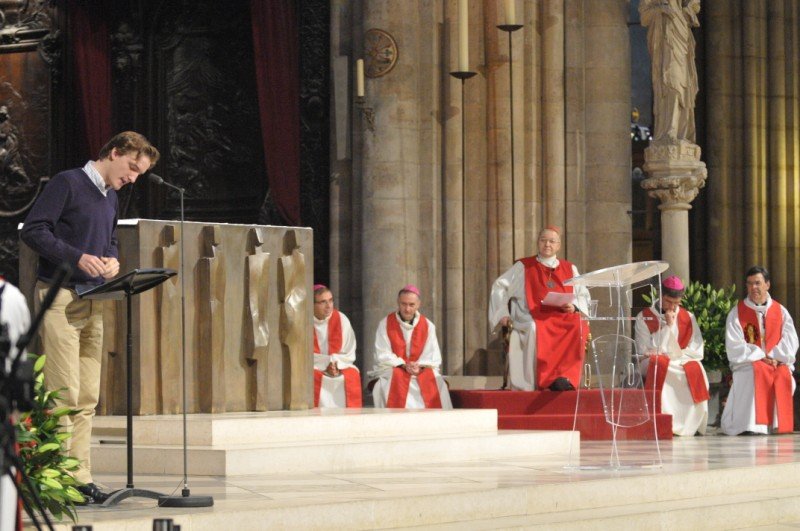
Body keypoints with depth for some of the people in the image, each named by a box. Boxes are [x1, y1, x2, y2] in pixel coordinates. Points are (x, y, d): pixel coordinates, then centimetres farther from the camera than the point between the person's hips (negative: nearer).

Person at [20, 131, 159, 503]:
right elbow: (32, 229, -12)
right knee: (64, 394, -11)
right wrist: (78, 257, -21)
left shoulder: (111, 197, 19)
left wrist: (112, 260, 6)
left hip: (94, 302, 8)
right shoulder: (68, 183, -6)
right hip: (60, 298, -8)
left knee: (87, 397, 6)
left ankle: (81, 478, 9)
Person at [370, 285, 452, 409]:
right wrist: (403, 365, -20)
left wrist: (420, 366, -19)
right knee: (396, 381, -35)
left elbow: (434, 358, 2)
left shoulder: (428, 326, 7)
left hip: (422, 370, 2)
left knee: (436, 383, -28)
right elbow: (383, 356, -6)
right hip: (392, 370, -2)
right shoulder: (385, 324, 1)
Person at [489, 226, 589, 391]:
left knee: (580, 327, -33)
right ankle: (548, 379, -38)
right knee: (536, 330, -39)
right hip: (533, 319, -2)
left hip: (564, 318, 2)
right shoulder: (523, 266, 14)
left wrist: (574, 306, -3)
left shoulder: (569, 269, 20)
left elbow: (583, 296, 19)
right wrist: (502, 314, -1)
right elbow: (499, 287, 12)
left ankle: (566, 377, -37)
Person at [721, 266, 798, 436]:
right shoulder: (737, 313, 4)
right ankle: (753, 425, -38)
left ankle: (779, 424, -22)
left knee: (784, 376, -32)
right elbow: (735, 347, -5)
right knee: (757, 374, -36)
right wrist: (760, 357, -14)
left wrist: (773, 357, -16)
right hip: (748, 365, -2)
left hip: (777, 363, 2)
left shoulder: (780, 311, 11)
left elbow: (790, 341, 1)